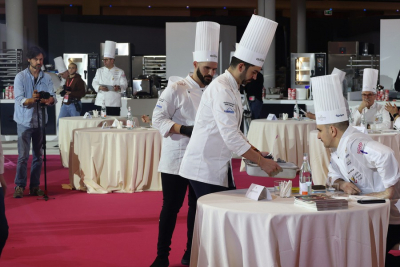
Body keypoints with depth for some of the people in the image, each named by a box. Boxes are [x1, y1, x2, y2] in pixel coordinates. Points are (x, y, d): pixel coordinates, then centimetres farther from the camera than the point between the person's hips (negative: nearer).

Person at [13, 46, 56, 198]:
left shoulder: (46, 78, 6)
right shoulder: (21, 77, -5)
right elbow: (19, 99, -15)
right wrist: (31, 100, -36)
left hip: (40, 120, 4)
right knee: (23, 156, -6)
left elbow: (53, 97, -3)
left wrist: (49, 100, -27)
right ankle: (19, 186, 2)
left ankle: (35, 186, 14)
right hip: (25, 121, -4)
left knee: (38, 155, 7)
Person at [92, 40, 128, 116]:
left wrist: (119, 88, -22)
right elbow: (94, 83, 8)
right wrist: (99, 87, -14)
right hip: (100, 102, 2)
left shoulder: (120, 72, 5)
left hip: (114, 104, -2)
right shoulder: (99, 71, 13)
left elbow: (124, 85, 1)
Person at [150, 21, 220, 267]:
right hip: (176, 159, -5)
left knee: (197, 207, 12)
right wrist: (186, 130, -24)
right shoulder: (176, 89, -9)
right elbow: (158, 119, -13)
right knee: (171, 207, 0)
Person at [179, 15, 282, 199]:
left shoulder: (231, 88, 14)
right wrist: (261, 162, -21)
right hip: (205, 169, -10)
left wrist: (254, 151, 11)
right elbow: (231, 136, -25)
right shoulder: (221, 89, -19)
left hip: (217, 167, 10)